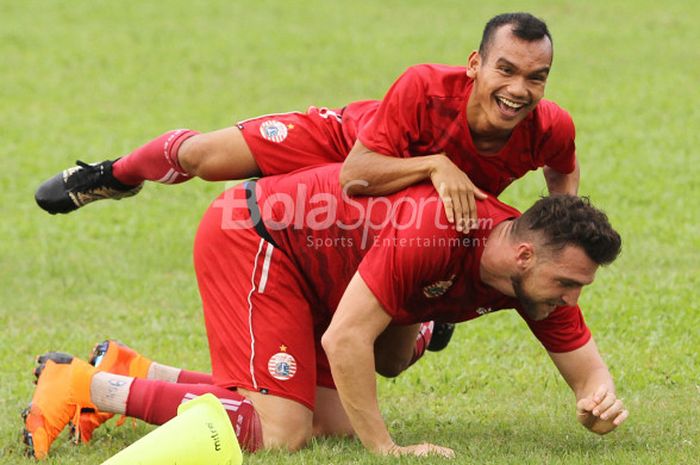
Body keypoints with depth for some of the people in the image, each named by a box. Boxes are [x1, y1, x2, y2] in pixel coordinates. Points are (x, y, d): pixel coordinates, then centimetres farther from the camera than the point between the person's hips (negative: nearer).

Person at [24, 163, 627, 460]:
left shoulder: (538, 273, -7)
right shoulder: (436, 238, -34)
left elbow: (585, 364, 2)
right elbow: (343, 339, -32)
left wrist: (601, 398, -22)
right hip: (249, 233, -9)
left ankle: (131, 373, 12)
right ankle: (82, 385, -8)